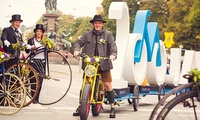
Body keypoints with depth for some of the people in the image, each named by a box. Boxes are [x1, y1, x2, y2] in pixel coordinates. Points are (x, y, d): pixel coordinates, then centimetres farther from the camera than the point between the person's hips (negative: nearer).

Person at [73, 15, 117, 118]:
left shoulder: (108, 34, 4)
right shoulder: (87, 35, 8)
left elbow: (113, 45, -5)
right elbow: (79, 42, 5)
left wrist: (113, 54, -24)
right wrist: (76, 50, -16)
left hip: (104, 64, -1)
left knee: (108, 85, -4)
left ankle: (112, 108, 6)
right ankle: (81, 107, 14)